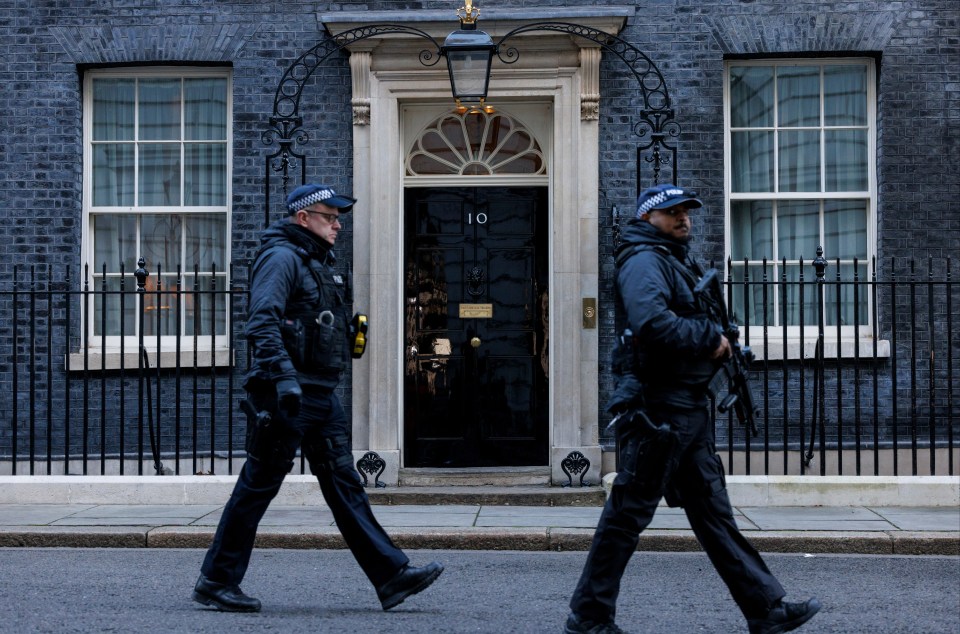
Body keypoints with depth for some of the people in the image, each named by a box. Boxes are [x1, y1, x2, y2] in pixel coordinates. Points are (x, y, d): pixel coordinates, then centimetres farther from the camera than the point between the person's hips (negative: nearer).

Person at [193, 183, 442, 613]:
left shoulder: (319, 263, 21)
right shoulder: (281, 257, -9)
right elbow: (262, 323, -22)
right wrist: (284, 377, -32)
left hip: (321, 396, 9)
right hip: (286, 397, -9)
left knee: (345, 485, 7)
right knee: (257, 488, -1)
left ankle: (391, 576, 6)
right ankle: (215, 582, 10)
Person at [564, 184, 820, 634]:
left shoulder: (677, 261, 21)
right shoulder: (645, 261, -11)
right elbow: (651, 322, -29)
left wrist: (719, 340, 6)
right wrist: (710, 338, -18)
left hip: (689, 407, 10)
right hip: (658, 406, -10)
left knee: (713, 511, 12)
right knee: (628, 513, -3)